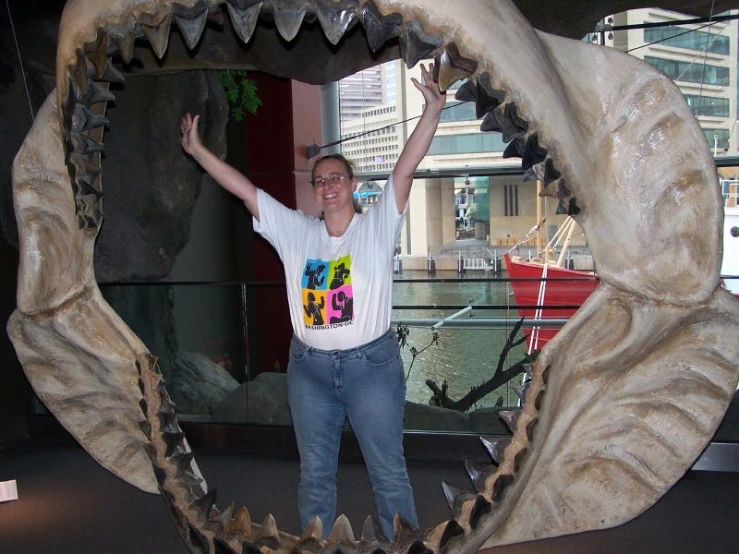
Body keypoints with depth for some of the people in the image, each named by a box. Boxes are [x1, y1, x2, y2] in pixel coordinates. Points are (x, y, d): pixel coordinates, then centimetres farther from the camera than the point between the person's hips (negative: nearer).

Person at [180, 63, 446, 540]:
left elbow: (406, 167, -15)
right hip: (310, 366, 4)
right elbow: (243, 188, 5)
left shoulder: (378, 225, -4)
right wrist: (197, 150, 5)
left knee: (389, 472, 8)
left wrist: (432, 111, -25)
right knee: (314, 474, 16)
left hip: (372, 362, -3)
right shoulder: (295, 232, 4)